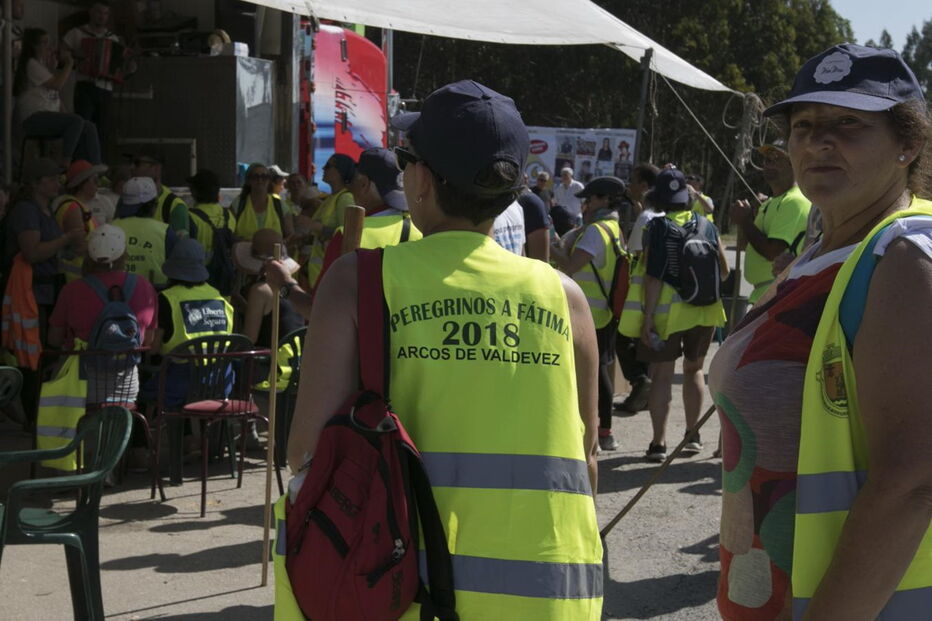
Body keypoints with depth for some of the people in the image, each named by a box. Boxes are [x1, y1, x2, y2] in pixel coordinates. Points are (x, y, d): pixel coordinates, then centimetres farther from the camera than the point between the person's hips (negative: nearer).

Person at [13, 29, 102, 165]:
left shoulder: (41, 64, 24)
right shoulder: (31, 64, -7)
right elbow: (57, 84, -14)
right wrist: (69, 63, -4)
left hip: (48, 116, 10)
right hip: (34, 119, -10)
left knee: (89, 128, -6)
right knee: (76, 121, -29)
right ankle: (65, 165, -28)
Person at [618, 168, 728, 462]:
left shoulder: (658, 226, -10)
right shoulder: (706, 225, 2)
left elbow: (654, 275, -15)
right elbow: (724, 272, 7)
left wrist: (648, 317, -14)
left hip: (667, 309, -4)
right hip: (703, 309, 4)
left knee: (662, 374, 2)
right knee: (694, 368, 19)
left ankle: (659, 442, 0)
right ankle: (692, 435, 22)